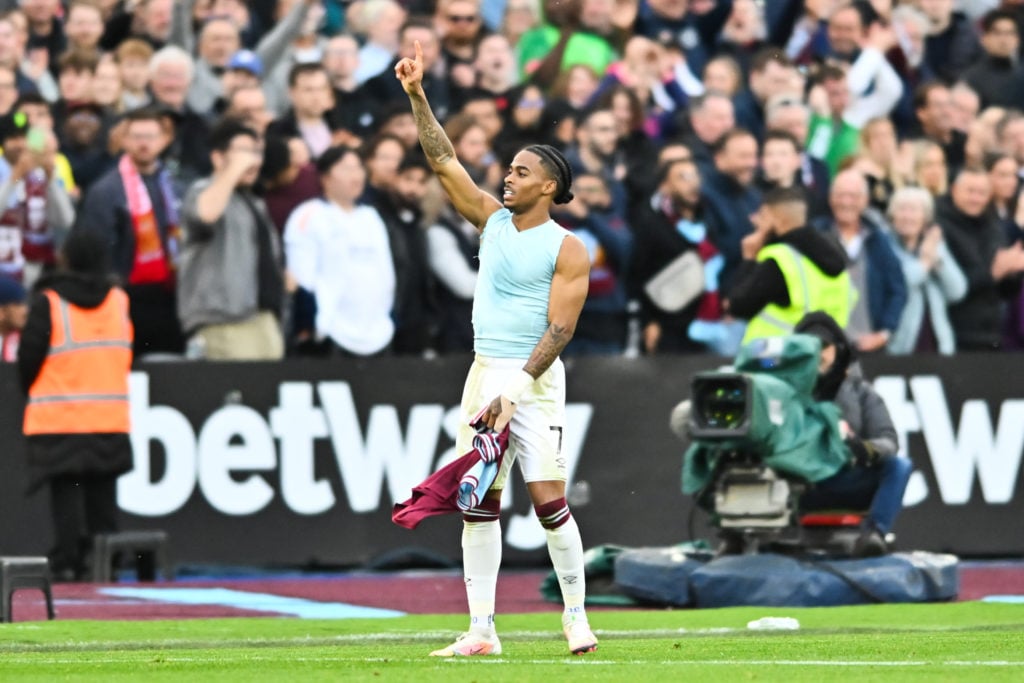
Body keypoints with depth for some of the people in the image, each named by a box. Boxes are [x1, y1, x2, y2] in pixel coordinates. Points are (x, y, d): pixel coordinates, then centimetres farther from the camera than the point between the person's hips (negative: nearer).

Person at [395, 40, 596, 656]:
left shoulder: (567, 250, -5)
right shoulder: (492, 219, 11)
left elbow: (560, 329, -11)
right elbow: (444, 161, 8)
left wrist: (515, 391, -18)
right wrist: (418, 96, -2)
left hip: (536, 377, -5)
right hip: (484, 372, 5)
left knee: (549, 501, -8)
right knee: (479, 503, -1)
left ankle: (577, 617, 6)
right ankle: (481, 629, -1)